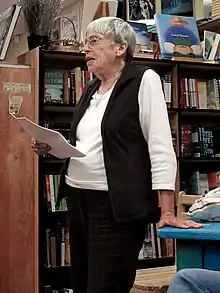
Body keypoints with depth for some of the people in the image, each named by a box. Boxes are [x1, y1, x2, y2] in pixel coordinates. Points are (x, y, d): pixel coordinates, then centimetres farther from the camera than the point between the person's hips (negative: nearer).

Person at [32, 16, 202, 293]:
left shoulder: (144, 80, -6)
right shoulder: (91, 89, 15)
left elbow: (160, 146, -13)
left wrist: (167, 211, -19)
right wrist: (52, 146, 4)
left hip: (117, 205, -7)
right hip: (78, 199, 8)